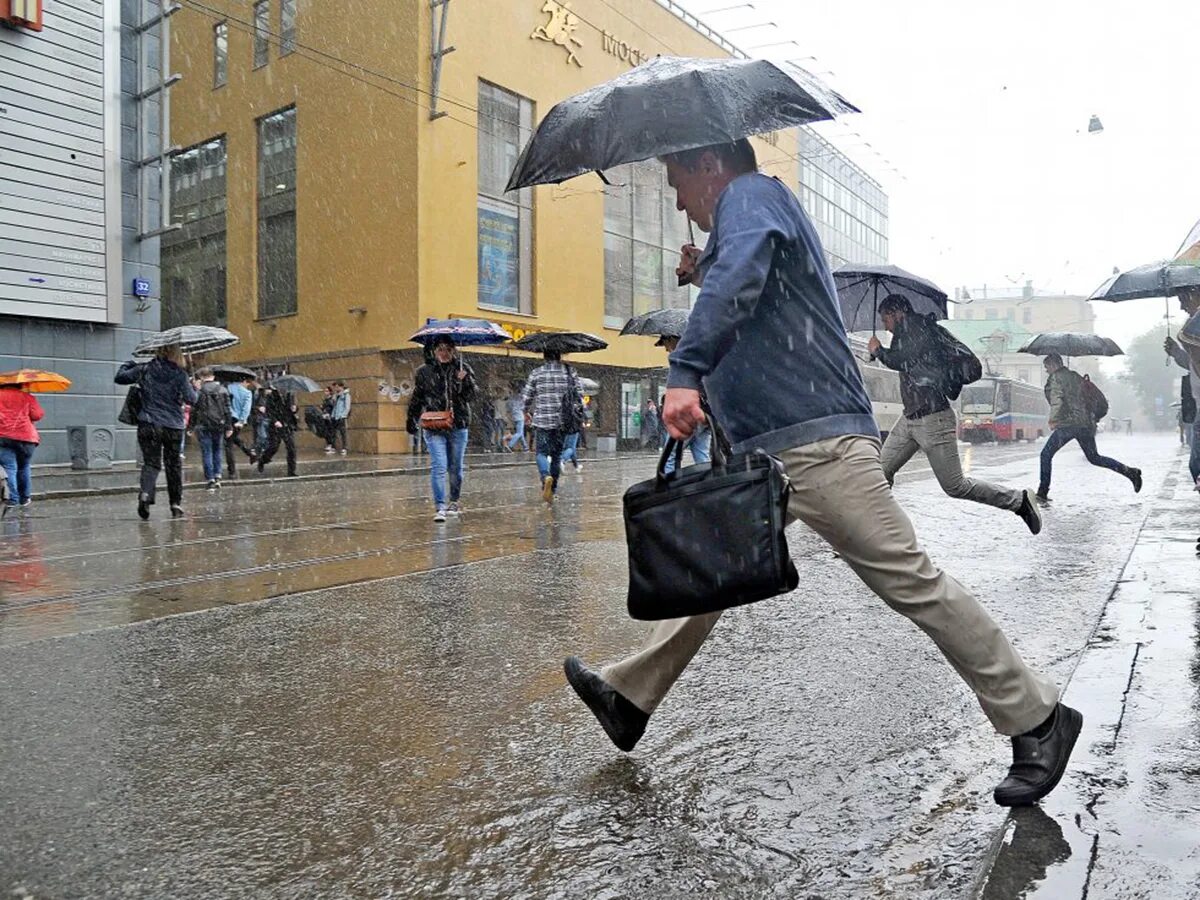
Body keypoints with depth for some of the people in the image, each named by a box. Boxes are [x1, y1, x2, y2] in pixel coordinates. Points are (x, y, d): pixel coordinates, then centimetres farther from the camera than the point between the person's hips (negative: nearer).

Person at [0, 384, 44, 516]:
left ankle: (12, 499, -14)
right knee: (24, 468, 14)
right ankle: (25, 498, 18)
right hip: (26, 437, 1)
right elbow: (37, 415, 2)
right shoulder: (27, 397, 10)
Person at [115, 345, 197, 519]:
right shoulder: (180, 375, -4)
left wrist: (129, 364, 29)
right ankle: (176, 503, 17)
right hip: (173, 427, -1)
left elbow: (119, 377, 11)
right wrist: (194, 387, 14)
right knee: (174, 465, 12)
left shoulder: (144, 370, 1)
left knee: (151, 462, 4)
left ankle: (145, 493, -23)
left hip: (148, 425, 1)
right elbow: (191, 400, -6)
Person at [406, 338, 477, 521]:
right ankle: (439, 507, -12)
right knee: (438, 467, -12)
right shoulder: (424, 372, 5)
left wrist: (464, 381, -21)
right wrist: (412, 420, 11)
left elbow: (471, 395, -4)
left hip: (458, 426, 1)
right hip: (433, 427, -1)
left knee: (455, 468, 12)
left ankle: (455, 501, 31)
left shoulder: (464, 370, 5)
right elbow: (416, 399, 13)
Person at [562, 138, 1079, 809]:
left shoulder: (750, 193, -3)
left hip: (817, 442, -11)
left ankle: (1038, 719, 8)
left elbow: (738, 279, -25)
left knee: (913, 582, -6)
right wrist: (700, 275, 25)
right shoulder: (754, 209, 27)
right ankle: (631, 698, 24)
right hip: (764, 453, 11)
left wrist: (685, 373, -35)